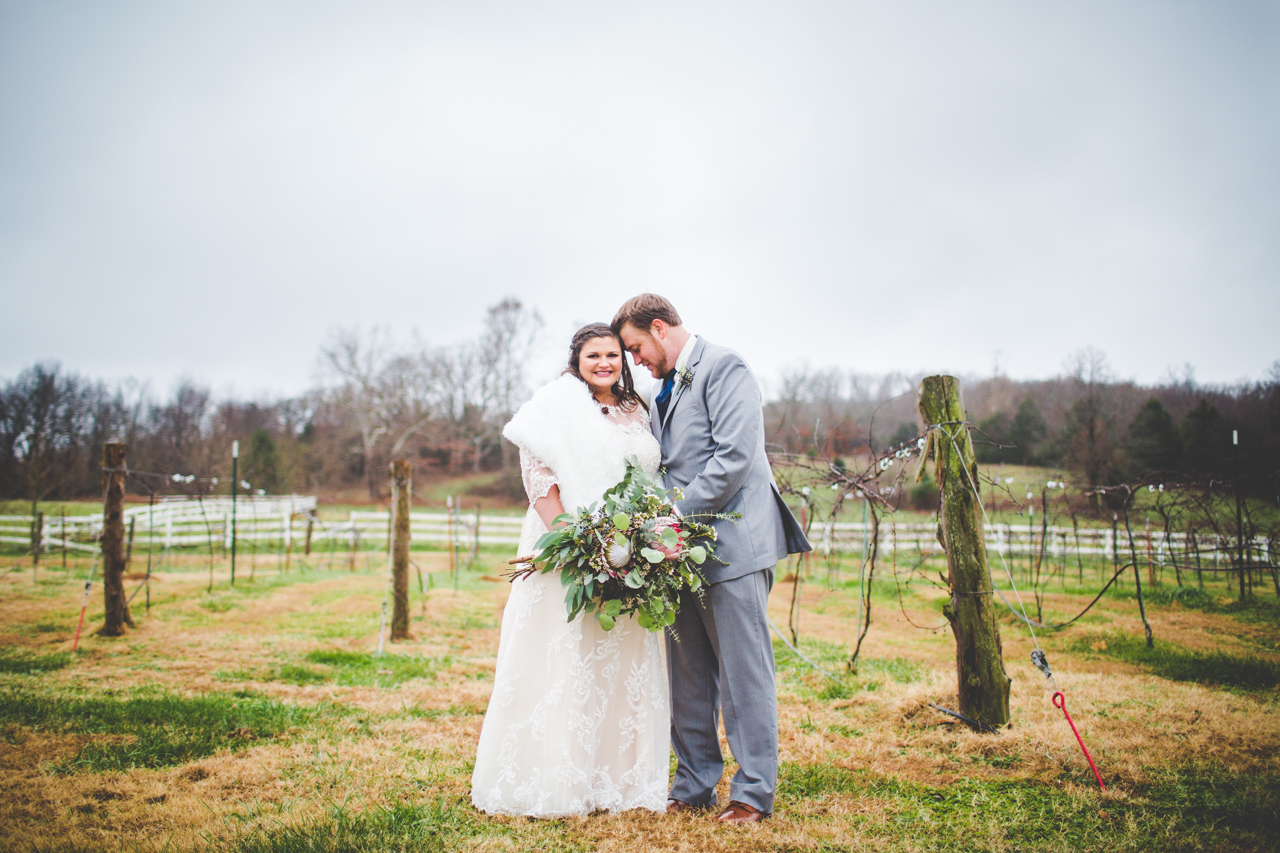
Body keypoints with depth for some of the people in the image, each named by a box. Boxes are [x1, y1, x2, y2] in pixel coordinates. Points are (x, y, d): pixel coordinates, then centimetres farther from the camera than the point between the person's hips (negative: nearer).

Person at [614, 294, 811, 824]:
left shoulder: (724, 367, -7)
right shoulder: (664, 390, 20)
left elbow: (735, 457, -17)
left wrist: (678, 518, -17)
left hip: (730, 543, -8)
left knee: (743, 672, -1)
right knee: (687, 676, 11)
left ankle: (754, 791, 10)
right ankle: (694, 786, 21)